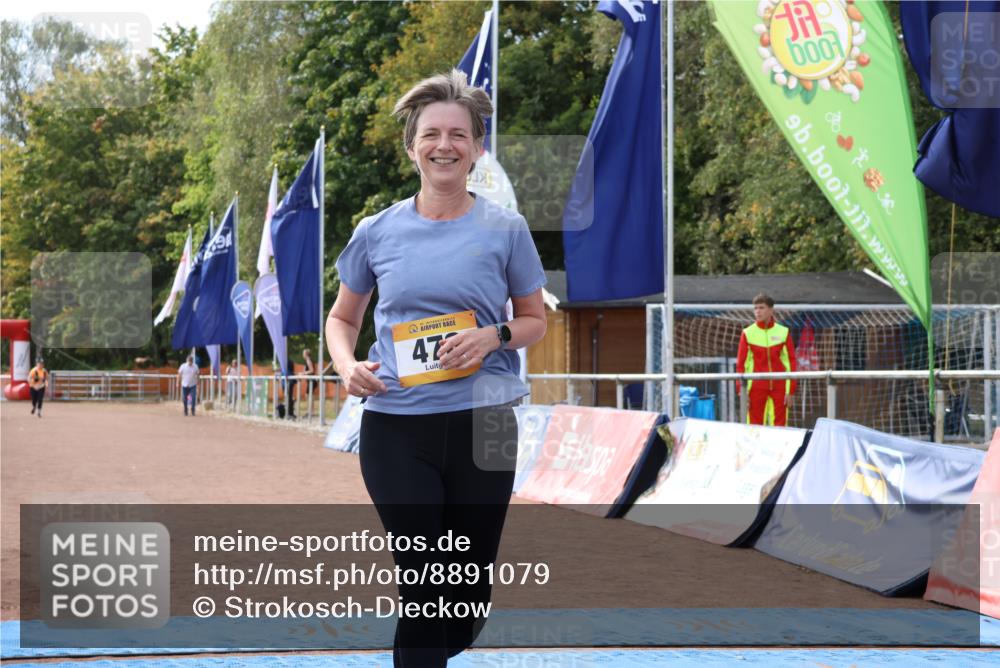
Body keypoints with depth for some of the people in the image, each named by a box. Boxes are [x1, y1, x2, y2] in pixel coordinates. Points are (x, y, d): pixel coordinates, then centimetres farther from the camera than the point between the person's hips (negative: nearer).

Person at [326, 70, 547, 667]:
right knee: (422, 588, -2)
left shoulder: (505, 229, 1)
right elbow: (342, 317, 16)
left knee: (468, 587, 10)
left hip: (481, 423, 0)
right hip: (395, 426, 0)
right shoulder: (378, 232, 4)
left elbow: (536, 320, 10)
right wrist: (347, 366, -6)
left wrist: (492, 336, -12)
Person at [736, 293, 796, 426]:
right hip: (757, 386, -1)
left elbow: (791, 360, 6)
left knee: (780, 425, 1)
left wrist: (790, 390, 0)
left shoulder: (783, 332, 5)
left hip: (779, 387, 1)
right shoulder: (748, 333, 2)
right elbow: (741, 363, 2)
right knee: (755, 426, -1)